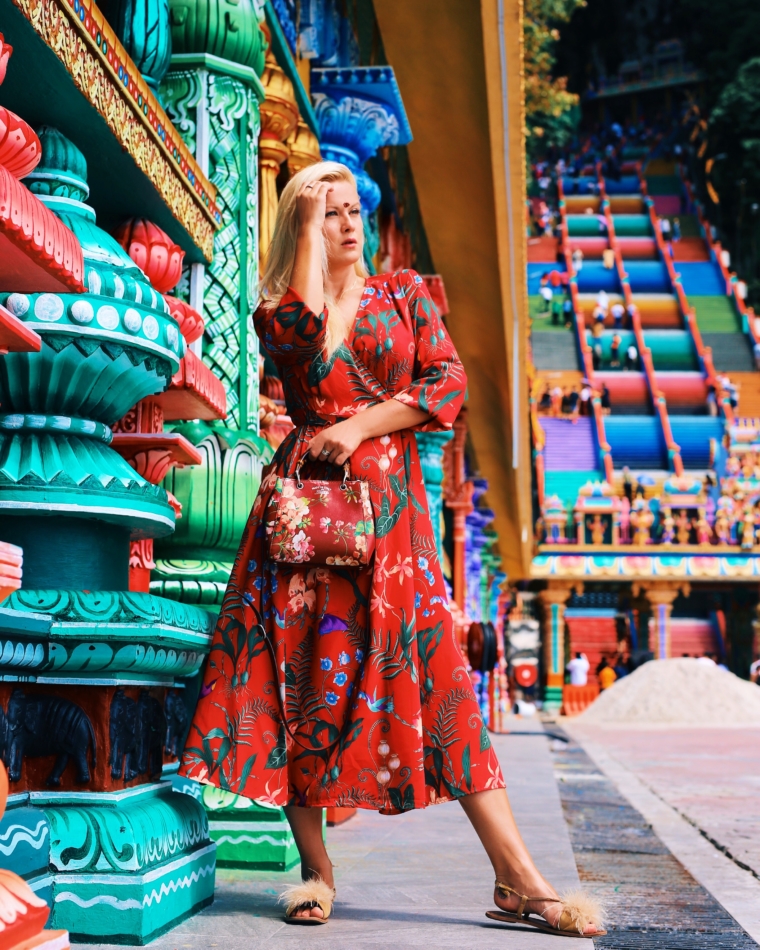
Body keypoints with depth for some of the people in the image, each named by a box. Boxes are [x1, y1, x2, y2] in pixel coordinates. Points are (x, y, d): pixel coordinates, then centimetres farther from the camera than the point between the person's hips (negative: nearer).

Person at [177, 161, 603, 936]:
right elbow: (308, 337, -12)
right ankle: (316, 870, 9)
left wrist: (360, 427, -8)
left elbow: (450, 382, 2)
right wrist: (308, 228, -3)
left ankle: (518, 881, -5)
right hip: (306, 499, 0)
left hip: (391, 501, 0)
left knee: (440, 676, -5)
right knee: (302, 669, -4)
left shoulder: (406, 292, 14)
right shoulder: (276, 311, 11)